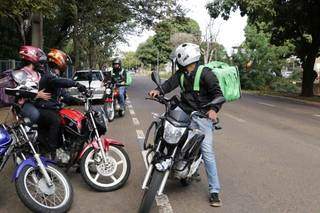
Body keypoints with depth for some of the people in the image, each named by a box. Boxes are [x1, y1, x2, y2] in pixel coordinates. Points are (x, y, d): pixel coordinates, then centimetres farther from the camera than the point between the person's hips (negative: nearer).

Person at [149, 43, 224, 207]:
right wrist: (159, 90, -23)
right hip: (185, 114, 6)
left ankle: (214, 190, 1)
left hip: (203, 115, -6)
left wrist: (214, 109, -29)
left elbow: (218, 93, -12)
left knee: (207, 152, -9)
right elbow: (170, 83, -3)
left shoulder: (205, 73, -7)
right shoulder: (180, 73, 12)